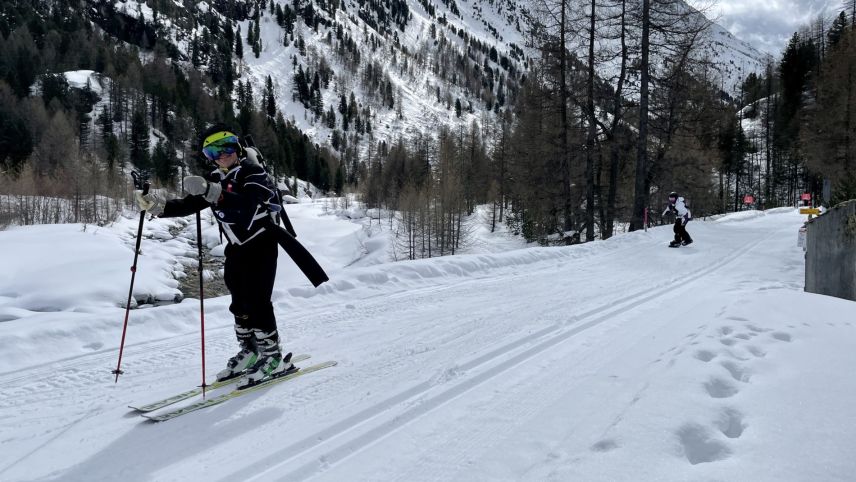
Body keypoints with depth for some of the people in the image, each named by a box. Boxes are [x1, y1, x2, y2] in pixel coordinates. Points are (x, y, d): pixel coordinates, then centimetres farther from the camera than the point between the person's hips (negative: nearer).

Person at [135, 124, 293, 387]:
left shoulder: (253, 174, -17)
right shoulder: (215, 180, 5)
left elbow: (246, 205, -36)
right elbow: (188, 205, -1)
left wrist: (212, 192, -50)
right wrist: (158, 206, -18)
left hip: (261, 246, -7)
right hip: (236, 249, 7)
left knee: (257, 301, -12)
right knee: (240, 303, 10)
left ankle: (273, 357, -3)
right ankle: (249, 352, 23)